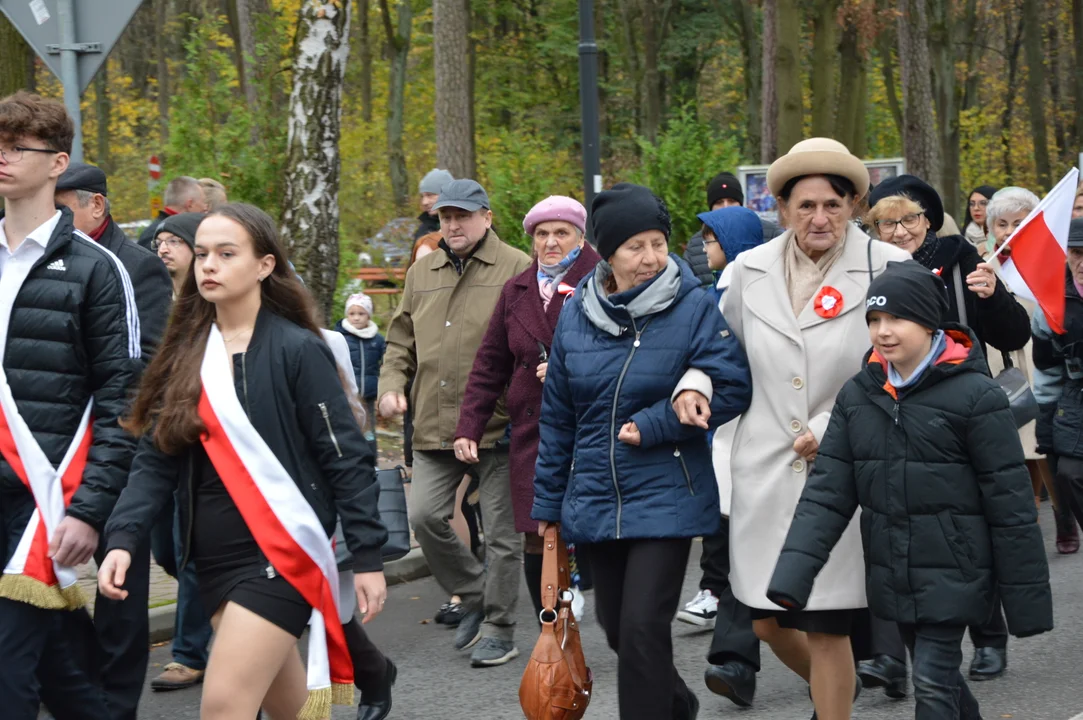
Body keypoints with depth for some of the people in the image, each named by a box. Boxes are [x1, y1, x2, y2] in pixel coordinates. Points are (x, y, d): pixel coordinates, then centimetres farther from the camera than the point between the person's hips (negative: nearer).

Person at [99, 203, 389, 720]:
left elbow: (346, 458, -8)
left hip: (282, 552, -6)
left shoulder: (297, 350, -8)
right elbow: (155, 458, 4)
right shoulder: (187, 354, 8)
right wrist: (122, 538, -10)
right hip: (214, 558, 6)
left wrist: (367, 555, -11)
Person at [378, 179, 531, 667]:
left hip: (497, 424, -5)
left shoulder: (516, 270, -3)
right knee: (424, 516, -4)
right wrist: (391, 385, 3)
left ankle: (499, 630, 14)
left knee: (501, 531, 2)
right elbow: (401, 342, 20)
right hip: (435, 426, 5)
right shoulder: (421, 274, 14)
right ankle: (474, 596, 17)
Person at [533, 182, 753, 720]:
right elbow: (557, 415, 10)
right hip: (595, 499, 5)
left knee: (643, 629, -13)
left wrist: (649, 426, -17)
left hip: (665, 498, -5)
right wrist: (548, 502, 12)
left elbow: (732, 390, -13)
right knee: (617, 628, 16)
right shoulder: (577, 313, 3)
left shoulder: (693, 307, -8)